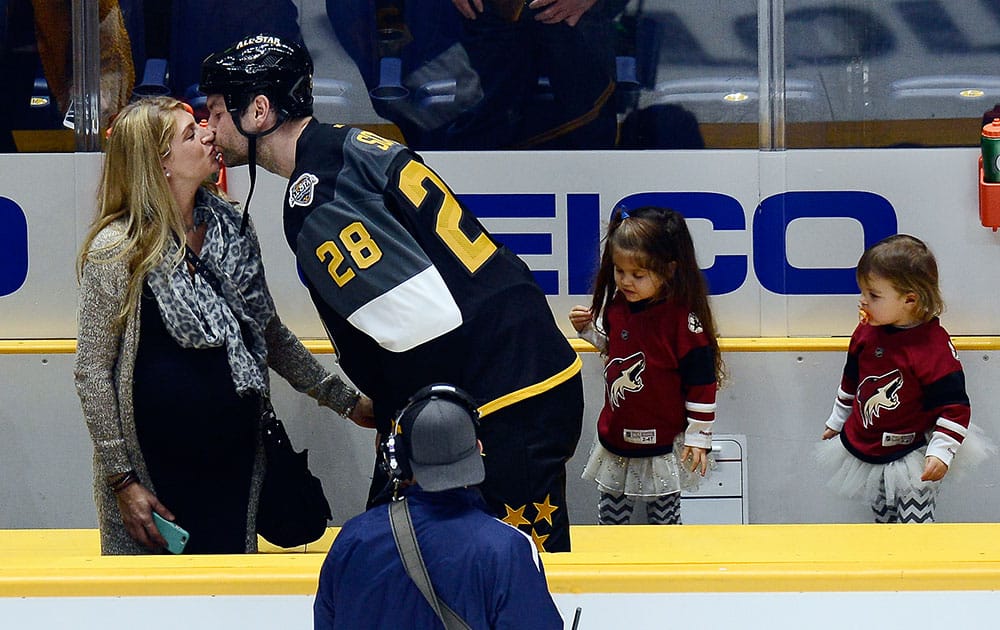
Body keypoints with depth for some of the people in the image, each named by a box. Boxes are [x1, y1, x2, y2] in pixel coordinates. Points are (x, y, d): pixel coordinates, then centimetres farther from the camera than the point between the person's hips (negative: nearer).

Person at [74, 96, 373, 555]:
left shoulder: (231, 229, 7)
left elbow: (272, 335, 19)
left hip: (237, 463, 5)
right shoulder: (117, 250, -10)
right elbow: (92, 372, -8)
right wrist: (121, 480, -11)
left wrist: (345, 401, 17)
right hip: (157, 475, -5)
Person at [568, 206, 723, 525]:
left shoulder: (683, 318, -20)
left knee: (664, 519, 9)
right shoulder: (617, 304, 0)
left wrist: (699, 436, -13)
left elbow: (702, 380, -15)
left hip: (662, 446, -6)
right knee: (610, 514, 14)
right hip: (615, 436, 6)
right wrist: (588, 327, 4)